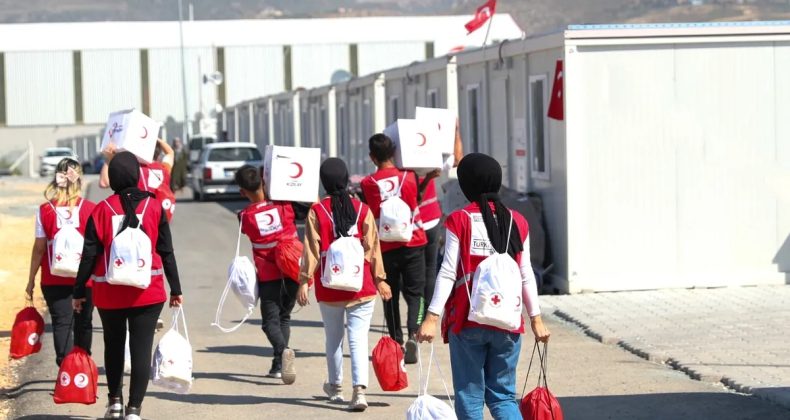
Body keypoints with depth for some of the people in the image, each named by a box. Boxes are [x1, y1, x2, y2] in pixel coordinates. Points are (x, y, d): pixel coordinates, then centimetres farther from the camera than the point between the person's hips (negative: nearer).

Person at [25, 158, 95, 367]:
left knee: (61, 323, 0)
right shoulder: (90, 209, -6)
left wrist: (31, 280, 4)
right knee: (83, 322, 15)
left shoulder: (45, 211, -5)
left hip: (54, 279, -1)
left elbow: (39, 248, -4)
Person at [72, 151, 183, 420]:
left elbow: (89, 255, -4)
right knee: (141, 348, 0)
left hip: (109, 294, 1)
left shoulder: (102, 210, -5)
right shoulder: (153, 207, -2)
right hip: (148, 293, -1)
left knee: (113, 346, 19)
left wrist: (79, 291, 4)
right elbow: (166, 252, 1)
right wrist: (176, 289, 9)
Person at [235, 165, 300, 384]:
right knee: (284, 317, 18)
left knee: (271, 320, 2)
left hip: (268, 275, -2)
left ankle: (283, 350, -29)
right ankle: (278, 365, 13)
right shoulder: (283, 206, -7)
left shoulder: (245, 217, -9)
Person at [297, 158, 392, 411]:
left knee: (333, 338, 17)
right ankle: (359, 390, -17)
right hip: (361, 286, 0)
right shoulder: (362, 210, -2)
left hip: (330, 287, 0)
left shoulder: (317, 212, -5)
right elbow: (372, 247, 1)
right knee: (359, 339, -2)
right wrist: (379, 279, 8)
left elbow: (311, 249, -6)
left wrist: (305, 281, -1)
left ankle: (335, 387, 32)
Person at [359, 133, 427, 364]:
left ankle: (396, 341, 11)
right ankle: (412, 333, -17)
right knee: (414, 293, 5)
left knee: (391, 296, 11)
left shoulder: (368, 184, -7)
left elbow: (366, 217, 1)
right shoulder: (409, 177, -5)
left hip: (386, 248, 0)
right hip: (413, 244, 0)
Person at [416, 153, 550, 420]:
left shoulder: (459, 221, -5)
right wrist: (535, 318, 14)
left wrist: (432, 317, -9)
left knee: (469, 396, 6)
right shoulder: (517, 222, 5)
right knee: (502, 394, 11)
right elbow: (526, 275, 7)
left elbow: (448, 273, -9)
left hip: (467, 321, -3)